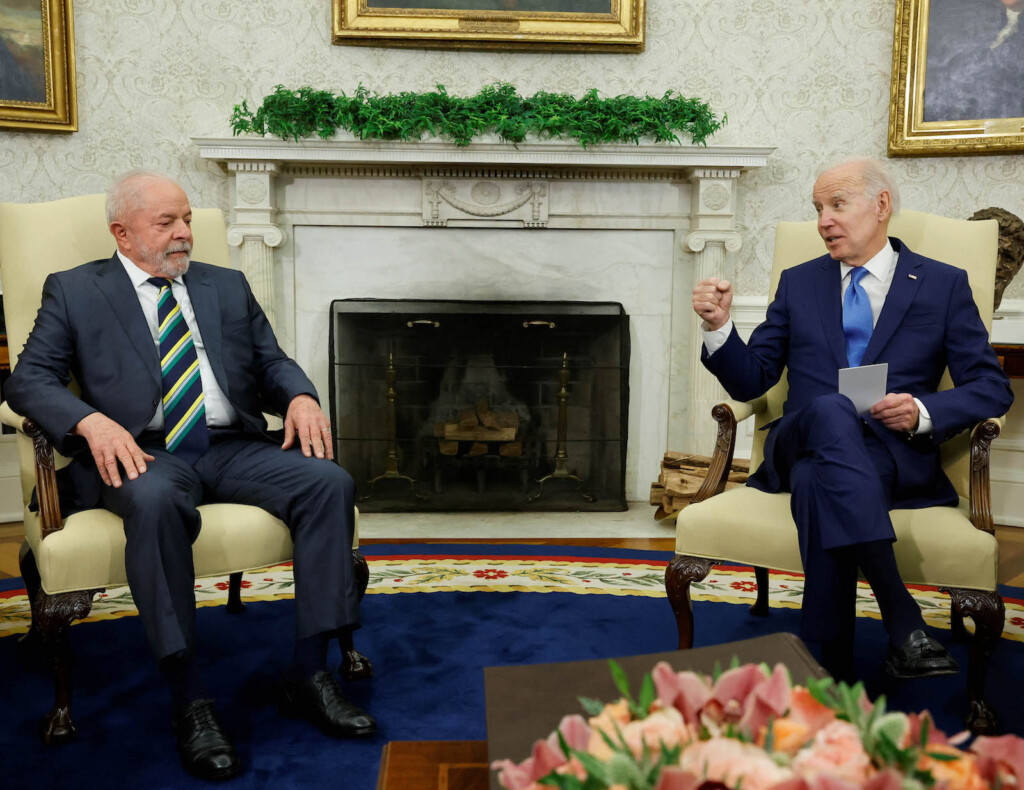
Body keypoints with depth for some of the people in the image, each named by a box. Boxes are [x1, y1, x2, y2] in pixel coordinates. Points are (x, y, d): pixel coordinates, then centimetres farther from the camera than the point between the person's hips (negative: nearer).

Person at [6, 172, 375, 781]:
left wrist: (301, 396, -6)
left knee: (330, 481, -23)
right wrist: (92, 421, -17)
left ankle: (310, 674, -18)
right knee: (156, 499, -39)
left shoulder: (228, 286, 23)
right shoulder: (74, 291, 13)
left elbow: (273, 361, 18)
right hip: (144, 453, -3)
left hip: (234, 448, 4)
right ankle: (189, 697, -29)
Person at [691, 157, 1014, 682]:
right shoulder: (799, 284, 20)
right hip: (802, 448, 2)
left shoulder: (944, 285, 14)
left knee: (816, 481, -38)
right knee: (830, 410, -37)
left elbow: (992, 388, 8)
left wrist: (923, 413, -12)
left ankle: (835, 676, -35)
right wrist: (719, 325, -4)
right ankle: (904, 626, -43)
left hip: (898, 457, -1)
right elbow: (750, 381, 15)